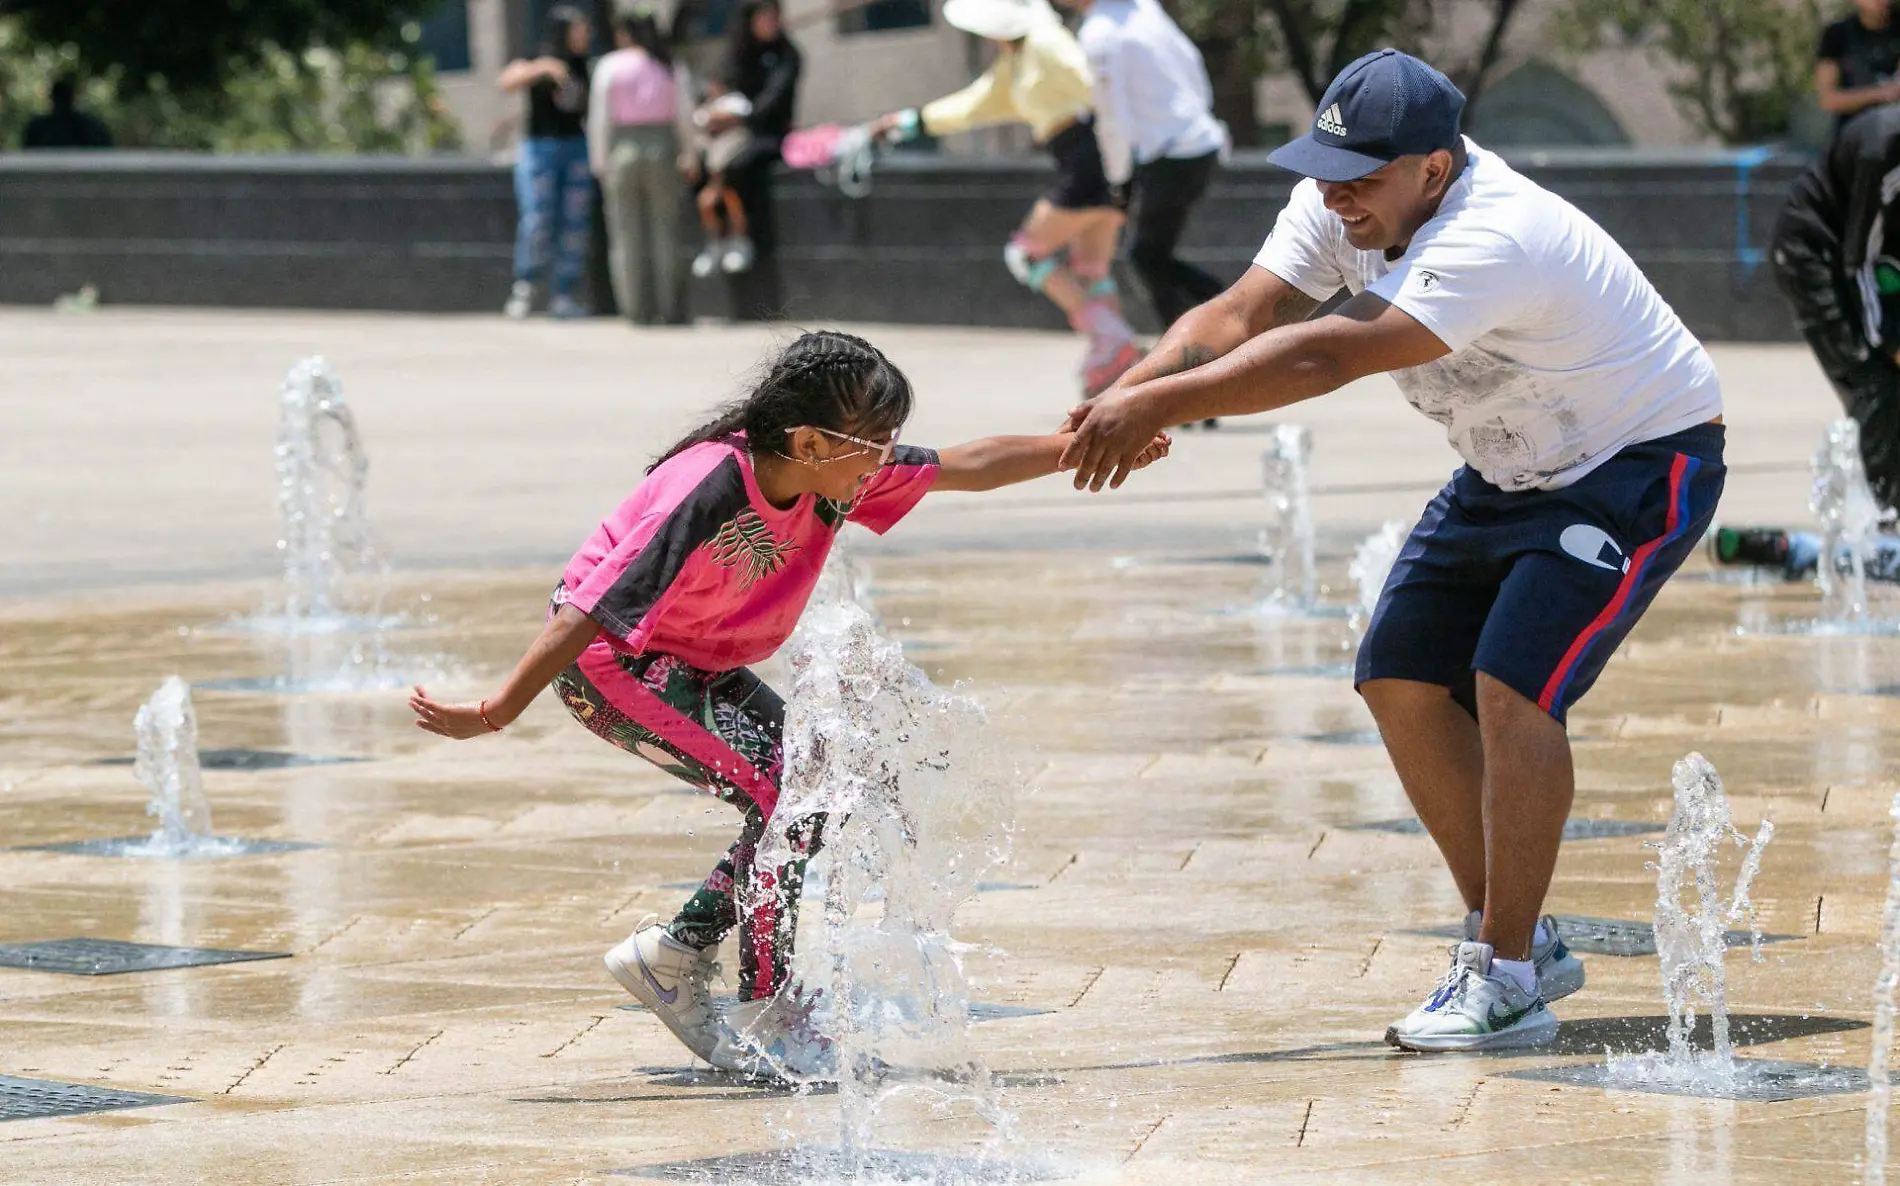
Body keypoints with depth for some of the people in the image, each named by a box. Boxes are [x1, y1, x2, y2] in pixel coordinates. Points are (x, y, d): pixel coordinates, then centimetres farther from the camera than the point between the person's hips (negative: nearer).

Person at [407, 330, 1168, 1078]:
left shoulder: (840, 473, -11)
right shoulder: (711, 494, -34)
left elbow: (968, 466, 1)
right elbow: (590, 614, -33)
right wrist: (495, 715, -33)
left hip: (691, 662, 9)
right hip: (607, 660, -9)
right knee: (786, 793, -18)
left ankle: (672, 956, 14)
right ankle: (767, 1020, -8)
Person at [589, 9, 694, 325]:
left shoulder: (609, 67, 0)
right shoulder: (669, 67, 5)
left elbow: (599, 118, -2)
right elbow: (682, 115, 1)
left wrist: (600, 162, 2)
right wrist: (685, 155, 8)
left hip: (623, 148, -1)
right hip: (661, 147, 1)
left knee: (627, 232, 2)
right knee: (665, 231, 3)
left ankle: (638, 309, -2)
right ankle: (670, 309, 0)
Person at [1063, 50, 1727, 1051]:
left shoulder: (1493, 243, -37)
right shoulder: (1340, 206, -10)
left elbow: (1324, 358, -44)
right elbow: (1239, 317, -17)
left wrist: (1158, 404, -46)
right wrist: (1121, 398, -34)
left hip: (1643, 467, -9)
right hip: (1509, 474, 9)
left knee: (1512, 684, -22)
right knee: (1403, 680, 3)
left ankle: (1509, 980, -13)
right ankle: (1514, 937, 15)